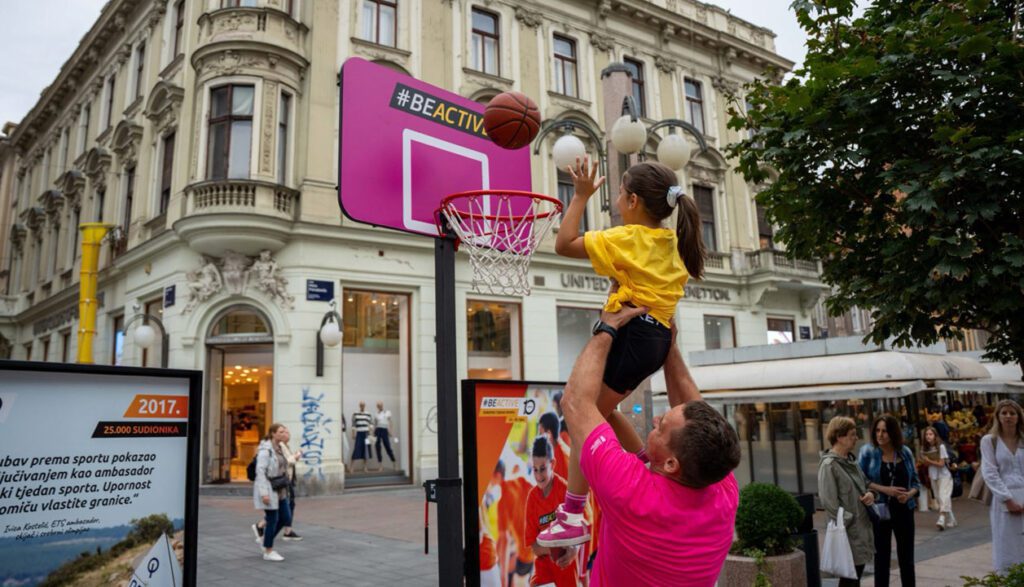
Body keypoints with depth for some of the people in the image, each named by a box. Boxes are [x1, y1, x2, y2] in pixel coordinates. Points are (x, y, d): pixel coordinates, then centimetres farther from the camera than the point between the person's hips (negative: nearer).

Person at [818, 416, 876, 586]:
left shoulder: (851, 460, 10)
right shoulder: (829, 464, -17)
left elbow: (865, 483, 21)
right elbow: (829, 502, -20)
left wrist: (870, 494, -1)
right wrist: (848, 522, -17)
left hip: (861, 525, 9)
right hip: (848, 530, -9)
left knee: (857, 573, 16)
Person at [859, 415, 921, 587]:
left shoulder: (905, 452, 2)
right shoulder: (868, 451, -7)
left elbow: (915, 481, 8)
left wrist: (910, 494, -13)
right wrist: (884, 489, -19)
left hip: (904, 511, 3)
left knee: (907, 558, 10)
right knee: (882, 558, 7)